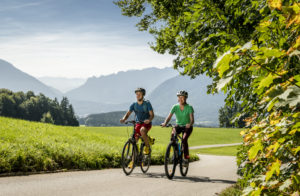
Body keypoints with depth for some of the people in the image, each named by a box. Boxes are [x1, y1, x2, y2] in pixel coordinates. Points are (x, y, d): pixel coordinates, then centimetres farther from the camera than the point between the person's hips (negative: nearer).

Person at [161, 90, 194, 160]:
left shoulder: (189, 107, -14)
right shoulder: (175, 107, -6)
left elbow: (192, 119, -22)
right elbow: (169, 117, -13)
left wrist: (190, 124, -44)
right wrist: (165, 123, -33)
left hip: (187, 127, -2)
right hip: (178, 126, 2)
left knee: (184, 139, -28)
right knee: (172, 135, -28)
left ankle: (186, 156, -11)